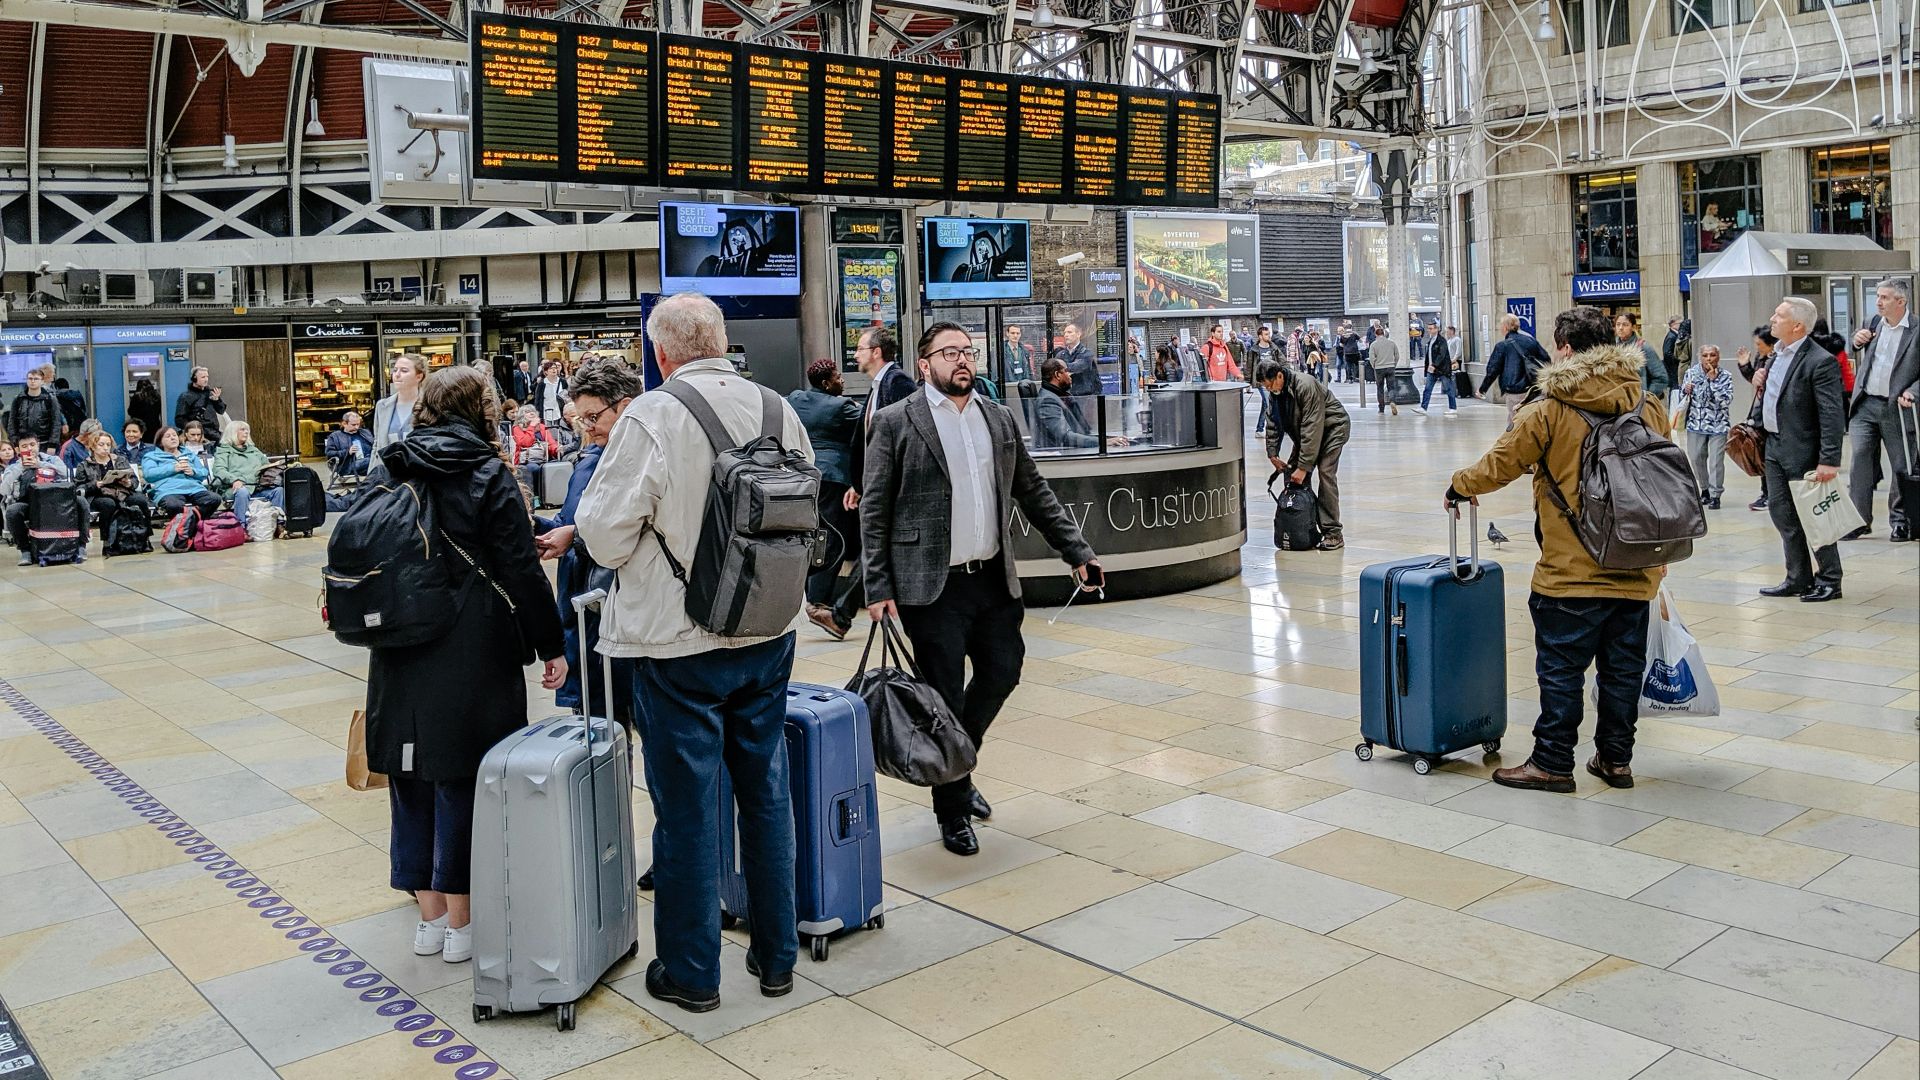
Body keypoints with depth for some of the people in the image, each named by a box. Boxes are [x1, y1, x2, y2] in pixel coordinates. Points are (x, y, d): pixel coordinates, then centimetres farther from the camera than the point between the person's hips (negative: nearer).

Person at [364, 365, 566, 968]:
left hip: (400, 656, 5)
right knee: (463, 777, 4)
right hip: (473, 654, -5)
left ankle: (429, 917, 23)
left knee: (413, 779, 13)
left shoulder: (389, 473, 7)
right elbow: (522, 571, -11)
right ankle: (460, 921, 13)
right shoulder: (489, 476, -9)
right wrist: (550, 646, -3)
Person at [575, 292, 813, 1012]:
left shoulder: (651, 418, -17)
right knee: (767, 793, 15)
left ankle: (690, 973, 21)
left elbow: (604, 536, -15)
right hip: (768, 634, 5)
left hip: (679, 642, -5)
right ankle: (776, 957, 28)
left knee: (686, 805, 7)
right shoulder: (778, 409, 0)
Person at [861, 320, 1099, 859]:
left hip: (993, 576, 5)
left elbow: (1034, 492, 16)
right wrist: (879, 588, -11)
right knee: (946, 695, 1)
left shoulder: (999, 418, 11)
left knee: (1003, 672, 11)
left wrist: (1077, 551, 12)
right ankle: (953, 810, 18)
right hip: (932, 586, -5)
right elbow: (875, 511, -5)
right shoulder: (897, 423, -4)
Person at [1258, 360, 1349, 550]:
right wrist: (1272, 454, -3)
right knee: (1291, 472, -4)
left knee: (1325, 473, -21)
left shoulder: (1306, 386, -32)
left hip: (1332, 426, -8)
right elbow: (1273, 425, 7)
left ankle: (1332, 533, -19)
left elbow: (1312, 428, -33)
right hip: (1306, 432, 8)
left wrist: (1303, 466, -34)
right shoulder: (1274, 393, -6)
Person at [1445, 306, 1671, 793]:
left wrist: (1460, 485, 16)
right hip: (1637, 571, 5)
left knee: (1561, 668, 4)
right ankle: (1616, 758, 23)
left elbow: (1500, 464, -5)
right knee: (1622, 666, 14)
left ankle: (1552, 763, 10)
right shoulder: (1651, 406, 4)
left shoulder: (1549, 410, -12)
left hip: (1572, 571, -5)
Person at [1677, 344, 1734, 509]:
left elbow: (1725, 401, -16)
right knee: (1697, 458, 11)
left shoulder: (1725, 376, -4)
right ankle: (1705, 489, 30)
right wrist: (1686, 390, -14)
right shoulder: (1692, 373, 1)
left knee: (1716, 461, -6)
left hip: (1718, 425, -3)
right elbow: (1683, 398, 9)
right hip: (1696, 423, 3)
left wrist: (1713, 381, -18)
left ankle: (1715, 495, 3)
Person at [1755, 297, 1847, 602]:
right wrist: (1762, 385, 1)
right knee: (1781, 513, 12)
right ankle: (1798, 579, 23)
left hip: (1803, 452, -9)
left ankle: (1829, 581, 14)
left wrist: (1829, 461, -24)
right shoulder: (1778, 354, 10)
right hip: (1776, 448, 9)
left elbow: (1833, 415, -20)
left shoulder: (1820, 362, -17)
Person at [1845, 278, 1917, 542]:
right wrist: (1857, 340, 5)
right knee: (1860, 459, -1)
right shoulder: (1875, 322, 8)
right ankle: (1859, 520, 4)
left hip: (1896, 409, -4)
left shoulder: (1916, 331, -8)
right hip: (1865, 405, 4)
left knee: (1901, 467, 5)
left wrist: (1912, 393, -21)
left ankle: (1900, 521, 16)